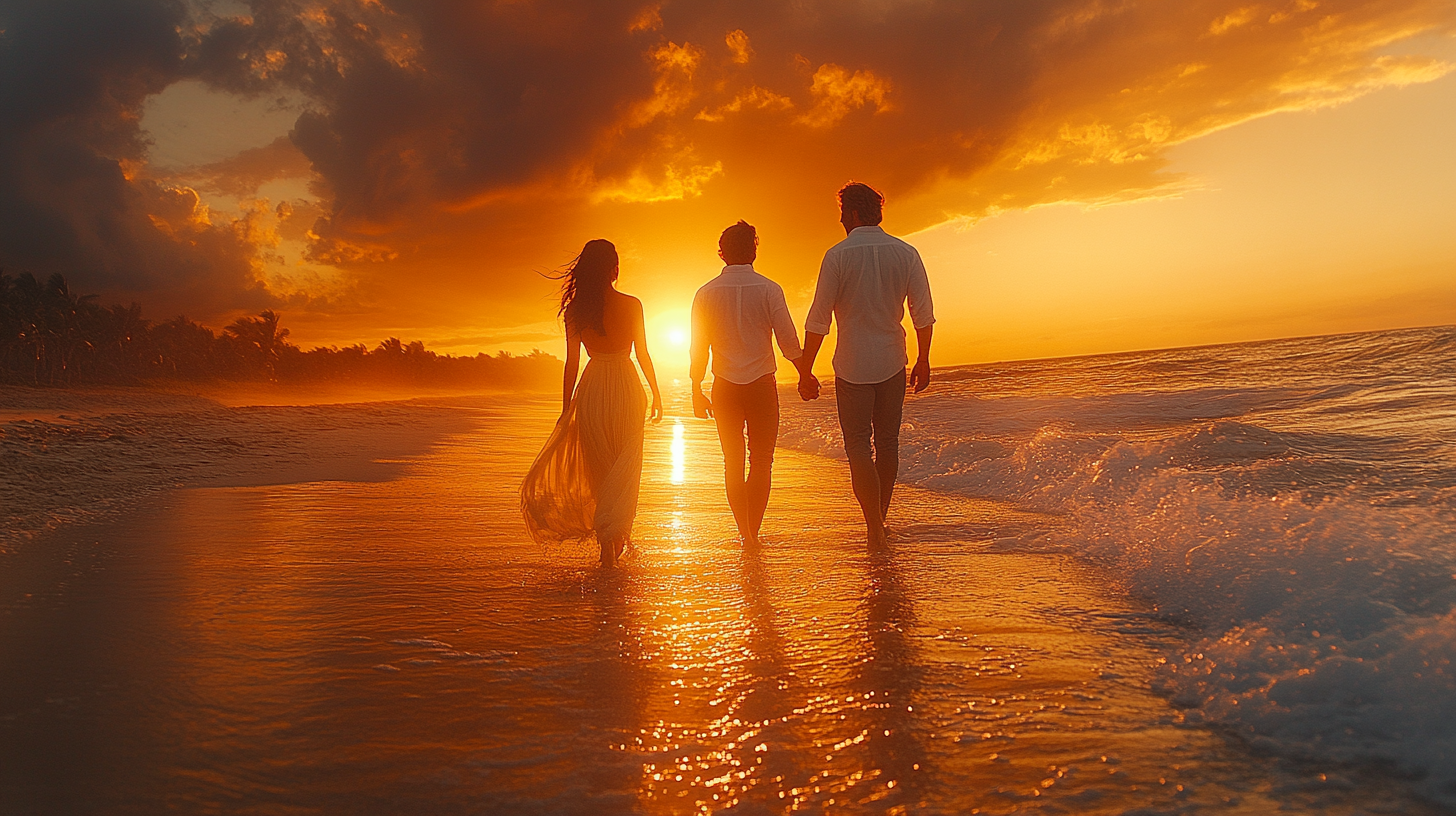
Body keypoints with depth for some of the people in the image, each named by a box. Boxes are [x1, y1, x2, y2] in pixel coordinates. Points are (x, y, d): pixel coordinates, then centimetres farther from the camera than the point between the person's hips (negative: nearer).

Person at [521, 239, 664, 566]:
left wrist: (566, 408, 8)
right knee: (624, 468, 11)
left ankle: (608, 543, 11)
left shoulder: (576, 309, -1)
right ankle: (615, 537, 2)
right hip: (626, 390, -2)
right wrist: (656, 393, 13)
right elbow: (642, 355, 0)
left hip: (591, 390, 2)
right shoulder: (631, 305, -5)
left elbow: (571, 363, 1)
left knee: (598, 468, 12)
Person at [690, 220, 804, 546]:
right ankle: (753, 533, 3)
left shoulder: (706, 293, 0)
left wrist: (697, 392, 12)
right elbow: (789, 342, -7)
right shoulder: (768, 289, -6)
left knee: (733, 462, 12)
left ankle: (744, 532, 12)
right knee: (761, 461, 8)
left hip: (724, 388, 2)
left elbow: (698, 348, 3)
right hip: (761, 384, -2)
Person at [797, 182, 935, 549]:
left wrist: (805, 372, -4)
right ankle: (879, 519, 25)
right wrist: (923, 361, 11)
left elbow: (818, 320, -10)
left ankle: (875, 529, -7)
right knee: (887, 442, 14)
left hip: (853, 367, -3)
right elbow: (924, 314, 0)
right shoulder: (906, 253, 0)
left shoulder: (838, 255, -9)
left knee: (859, 446, 1)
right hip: (893, 363, 4)